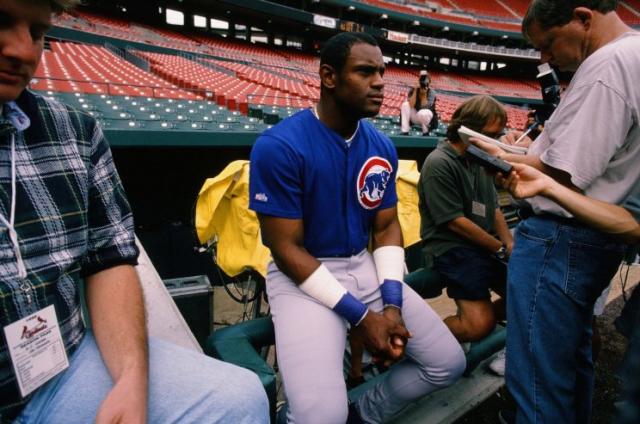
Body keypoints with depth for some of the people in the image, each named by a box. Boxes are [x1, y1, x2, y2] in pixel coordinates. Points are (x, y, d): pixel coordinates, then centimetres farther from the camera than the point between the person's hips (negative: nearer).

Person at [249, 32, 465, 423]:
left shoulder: (383, 147, 2)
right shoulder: (279, 147, -18)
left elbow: (387, 227, 8)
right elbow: (287, 248, -16)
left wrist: (392, 303, -6)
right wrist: (360, 316, -17)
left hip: (365, 266, 6)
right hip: (303, 277, -6)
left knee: (449, 363, 6)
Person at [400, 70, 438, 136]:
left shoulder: (431, 92, -14)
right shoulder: (413, 89, -9)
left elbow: (424, 107, -27)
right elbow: (411, 105, -23)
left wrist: (424, 93, -28)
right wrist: (415, 90, -25)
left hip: (426, 117, -3)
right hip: (414, 117, 3)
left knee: (423, 113, -38)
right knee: (405, 104, -23)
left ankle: (425, 132, -7)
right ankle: (404, 132, -20)